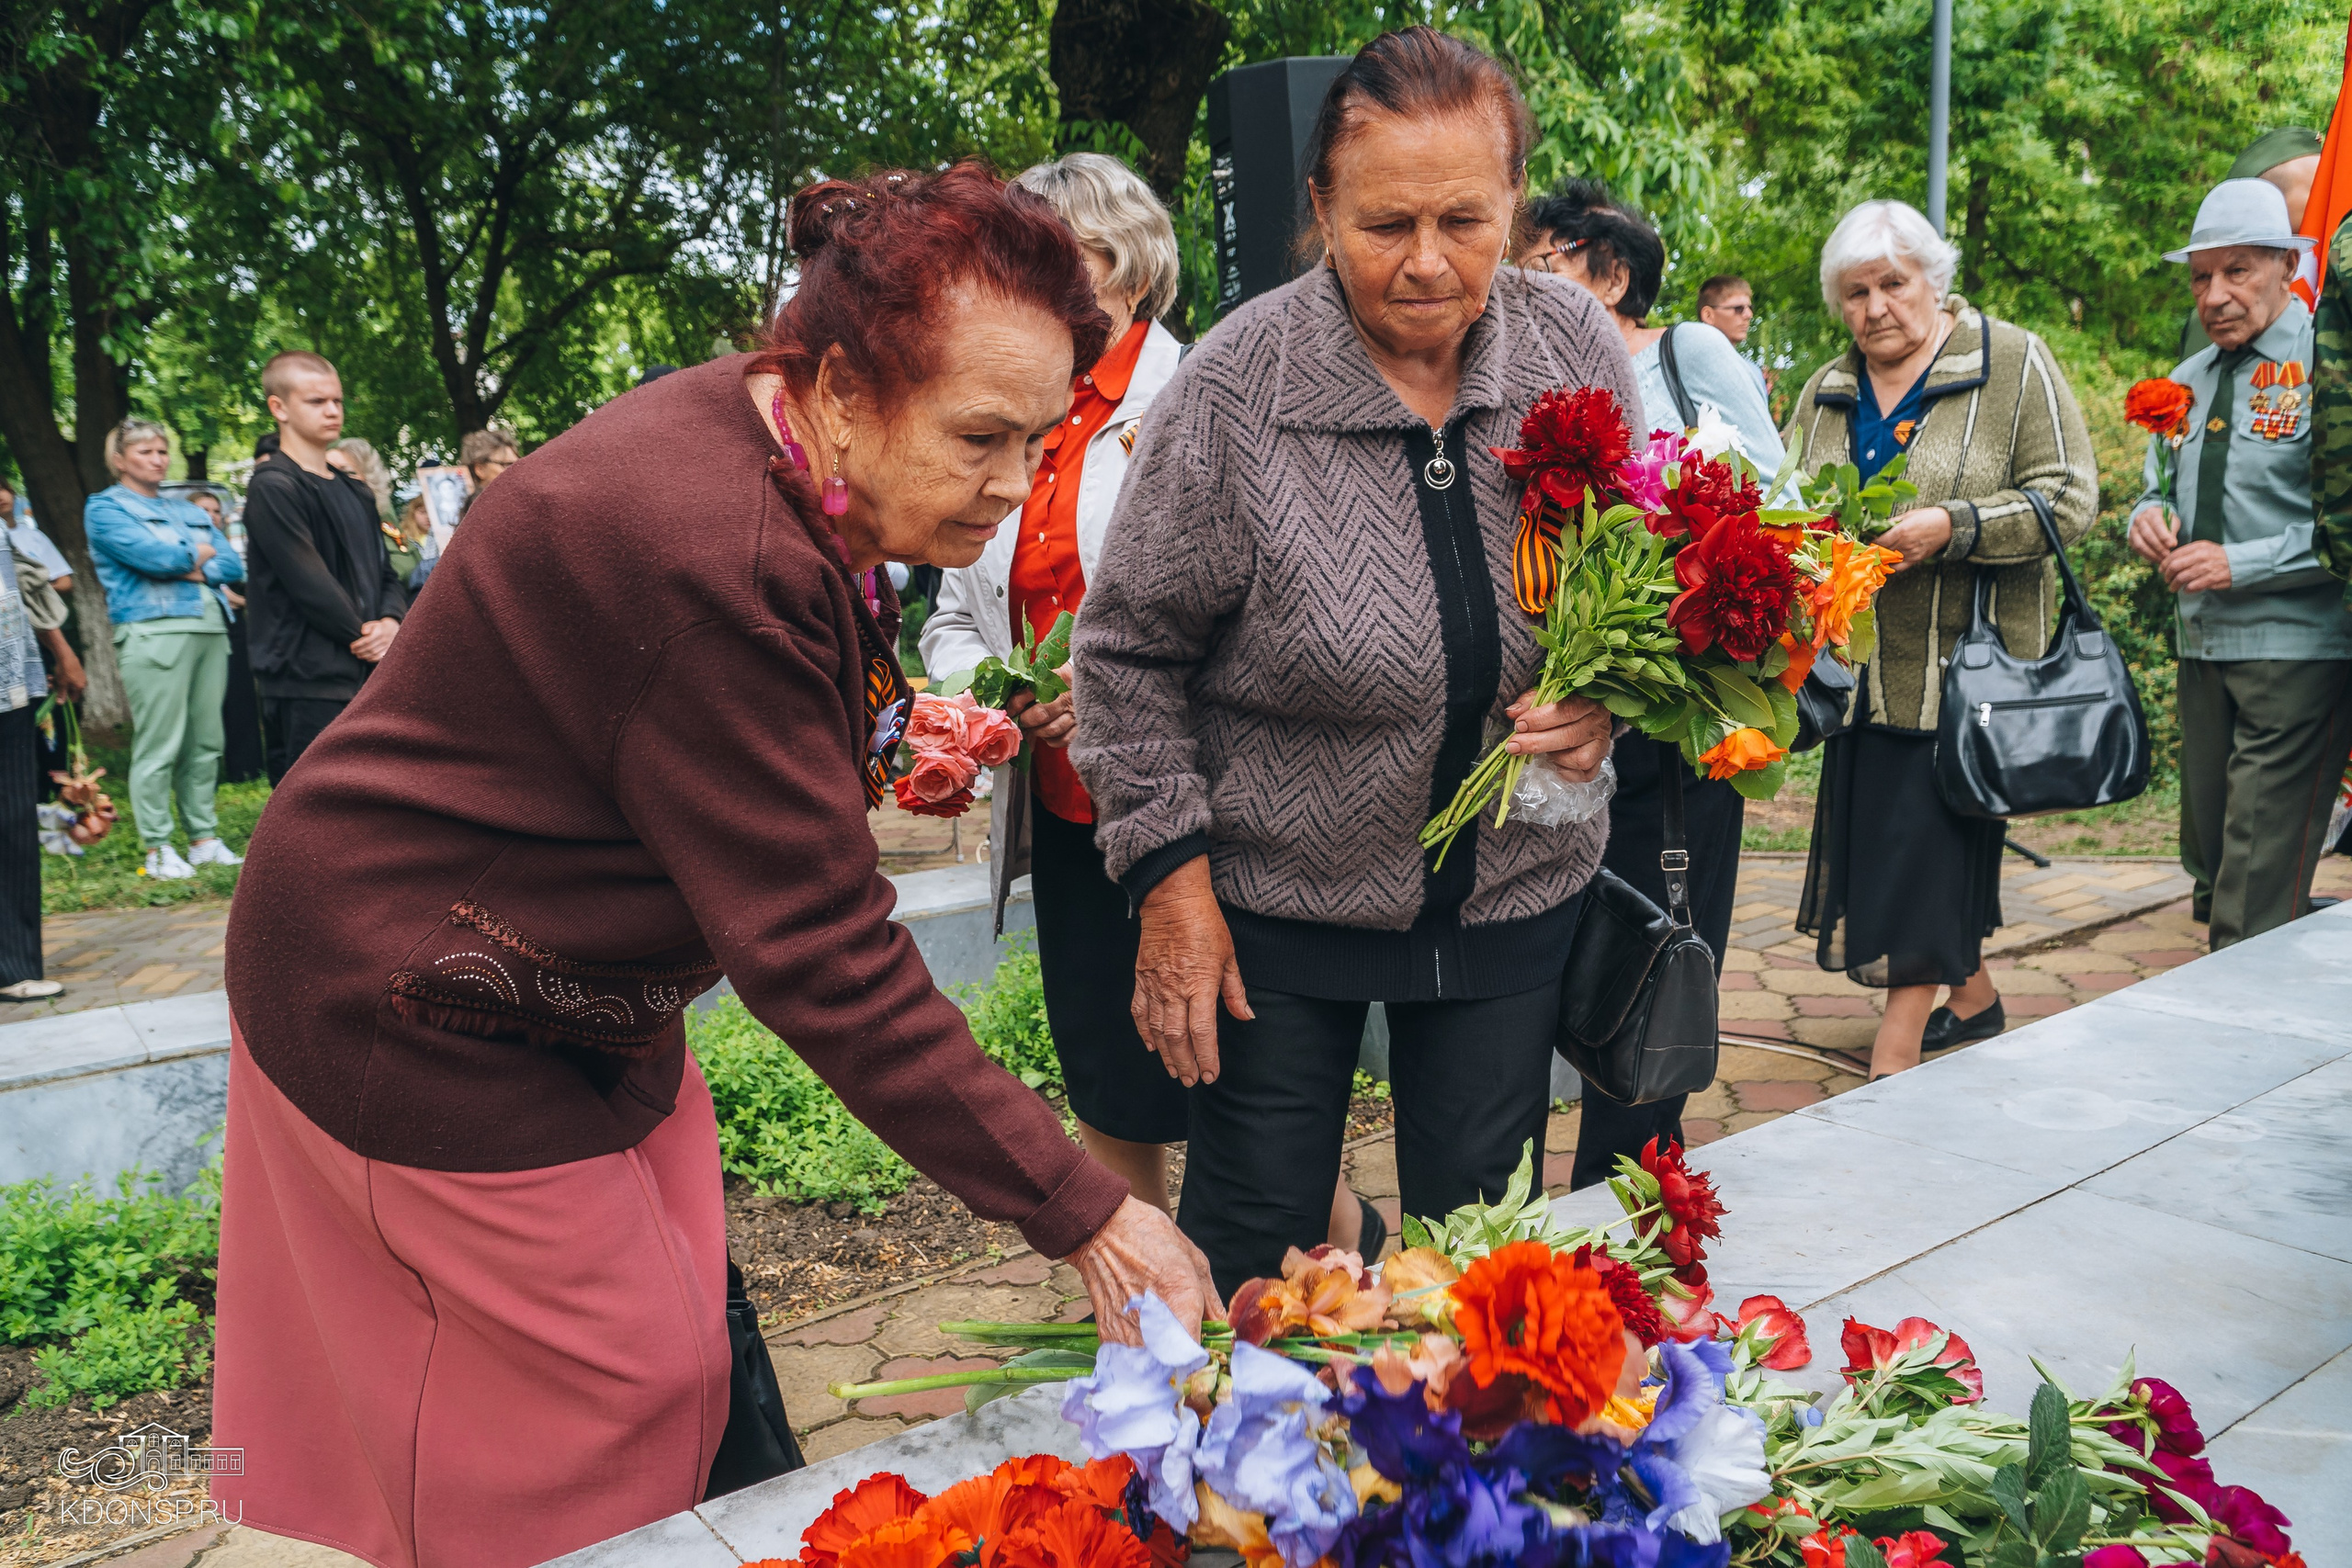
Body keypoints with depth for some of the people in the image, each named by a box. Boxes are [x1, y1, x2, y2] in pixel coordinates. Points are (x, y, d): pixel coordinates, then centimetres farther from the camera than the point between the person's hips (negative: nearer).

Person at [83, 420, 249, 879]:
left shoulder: (190, 512, 23)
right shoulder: (105, 508, 6)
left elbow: (234, 566, 11)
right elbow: (152, 555, -11)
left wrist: (189, 568, -6)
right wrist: (199, 553, 6)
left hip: (210, 629, 6)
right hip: (154, 631, -6)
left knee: (205, 743, 7)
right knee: (158, 747, -7)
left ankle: (204, 837, 14)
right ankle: (157, 849, -2)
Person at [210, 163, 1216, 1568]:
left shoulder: (783, 460, -4)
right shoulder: (706, 557, -34)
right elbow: (827, 964, -33)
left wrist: (870, 747, 1)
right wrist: (1083, 1215, -30)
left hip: (584, 994, 9)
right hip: (427, 1015, -9)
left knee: (685, 1334, 13)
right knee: (630, 1393, 1)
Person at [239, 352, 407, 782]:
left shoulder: (356, 493, 19)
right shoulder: (273, 487, -7)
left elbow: (385, 573, 18)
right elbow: (309, 582, -15)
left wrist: (391, 622, -3)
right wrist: (363, 633, -6)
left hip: (364, 677, 8)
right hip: (306, 682, -8)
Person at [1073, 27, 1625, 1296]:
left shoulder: (1577, 348, -6)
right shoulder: (1236, 385, -17)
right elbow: (1131, 649, -8)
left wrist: (1607, 699, -12)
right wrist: (1169, 874, -10)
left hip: (1513, 893, 3)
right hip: (1275, 898, -3)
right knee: (1252, 1251, 12)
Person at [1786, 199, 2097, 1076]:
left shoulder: (2012, 364, -2)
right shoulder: (1825, 394, 13)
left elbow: (2069, 500, -8)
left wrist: (1950, 527, -21)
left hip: (1965, 662, -6)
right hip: (1862, 666, 6)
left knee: (1930, 846, -7)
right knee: (1876, 832, 10)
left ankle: (1893, 1061, -1)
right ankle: (1974, 1000, 32)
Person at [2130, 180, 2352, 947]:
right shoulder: (2189, 379, 13)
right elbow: (2157, 487, 24)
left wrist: (2241, 563, -19)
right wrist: (2149, 515, 1)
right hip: (2203, 647, 7)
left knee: (2259, 891, -9)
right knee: (2209, 863, 16)